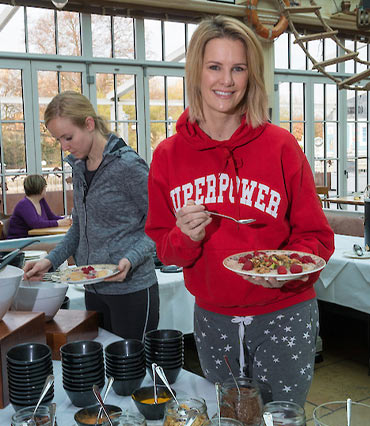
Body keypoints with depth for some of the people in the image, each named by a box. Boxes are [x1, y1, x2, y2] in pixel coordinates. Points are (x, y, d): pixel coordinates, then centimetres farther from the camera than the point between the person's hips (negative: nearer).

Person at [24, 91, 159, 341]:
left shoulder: (127, 165, -14)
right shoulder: (79, 167, 9)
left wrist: (130, 259, -25)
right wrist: (51, 261, 5)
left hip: (131, 289, -7)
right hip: (94, 289, 7)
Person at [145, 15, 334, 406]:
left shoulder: (280, 146, -9)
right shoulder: (168, 155, -2)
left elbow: (315, 234, -3)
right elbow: (161, 245, 3)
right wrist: (184, 238, -18)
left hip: (283, 317, -2)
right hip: (212, 319, 3)